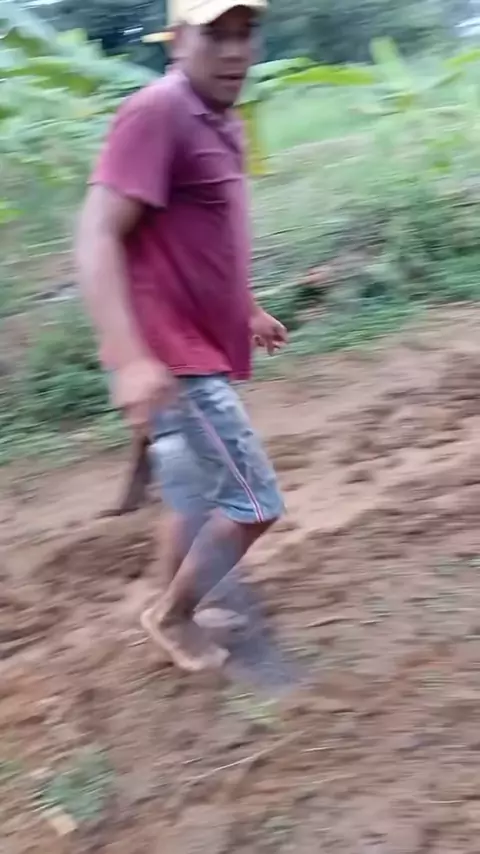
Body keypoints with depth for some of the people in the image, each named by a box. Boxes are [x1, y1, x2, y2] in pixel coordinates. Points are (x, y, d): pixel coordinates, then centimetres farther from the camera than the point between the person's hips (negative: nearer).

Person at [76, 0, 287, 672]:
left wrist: (246, 310, 29)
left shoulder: (221, 124, 13)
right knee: (253, 505, -3)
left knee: (203, 501, 19)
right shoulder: (156, 113, -18)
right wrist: (130, 357, -35)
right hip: (172, 361, -9)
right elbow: (97, 238, -25)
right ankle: (173, 615, 19)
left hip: (199, 354, 10)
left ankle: (178, 616, 36)